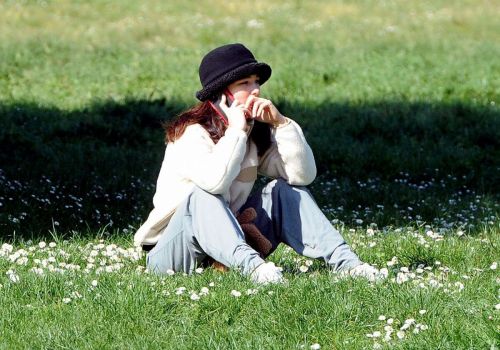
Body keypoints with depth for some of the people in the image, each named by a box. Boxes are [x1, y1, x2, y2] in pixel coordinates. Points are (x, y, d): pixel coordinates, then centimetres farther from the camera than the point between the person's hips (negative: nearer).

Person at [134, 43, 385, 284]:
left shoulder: (256, 132, 5)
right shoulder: (192, 133, -16)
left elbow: (303, 174, -6)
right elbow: (214, 181, -37)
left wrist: (280, 122, -13)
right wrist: (236, 131, -24)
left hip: (229, 241, 6)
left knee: (284, 191, -7)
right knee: (202, 196, -34)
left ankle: (343, 260, -22)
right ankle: (251, 264, -54)